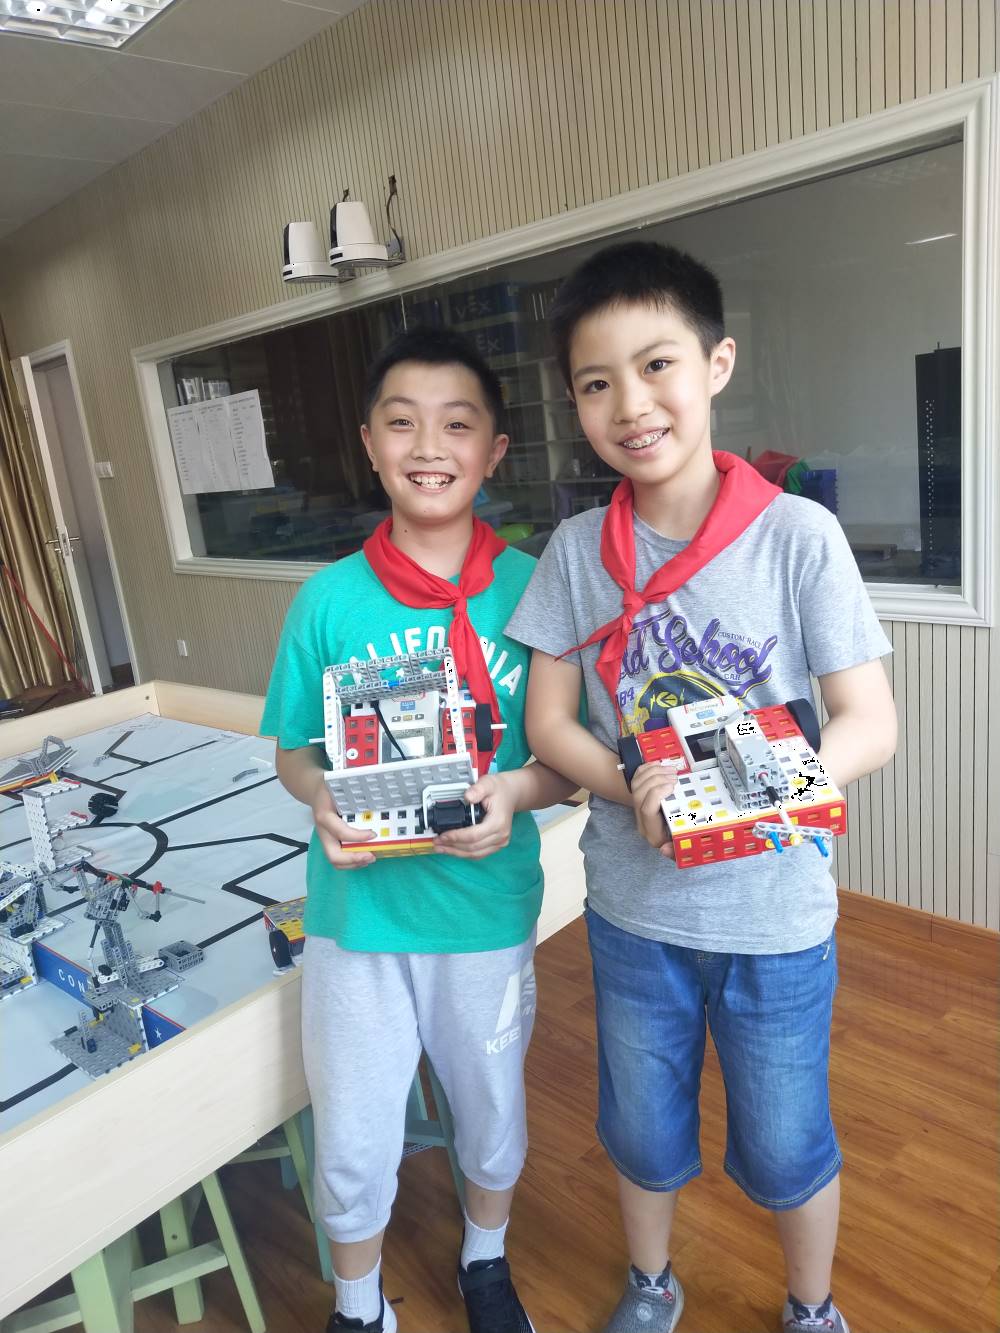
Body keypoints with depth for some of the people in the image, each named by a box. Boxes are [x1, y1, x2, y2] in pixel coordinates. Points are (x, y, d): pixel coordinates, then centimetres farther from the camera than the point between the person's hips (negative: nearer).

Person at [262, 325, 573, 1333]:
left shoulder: (533, 590, -10)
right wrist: (324, 804, -19)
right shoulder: (329, 599, -8)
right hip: (356, 908, 0)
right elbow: (294, 751, 1)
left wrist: (515, 790, -23)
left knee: (492, 1111, 24)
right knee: (351, 1143, 17)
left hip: (487, 909, 1)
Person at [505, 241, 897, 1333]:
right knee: (641, 1129, 23)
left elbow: (870, 726, -12)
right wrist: (636, 788, -21)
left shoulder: (797, 534, -14)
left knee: (783, 1147, 19)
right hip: (632, 906, 3)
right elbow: (548, 722, -3)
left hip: (776, 914, -2)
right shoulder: (576, 551, -5)